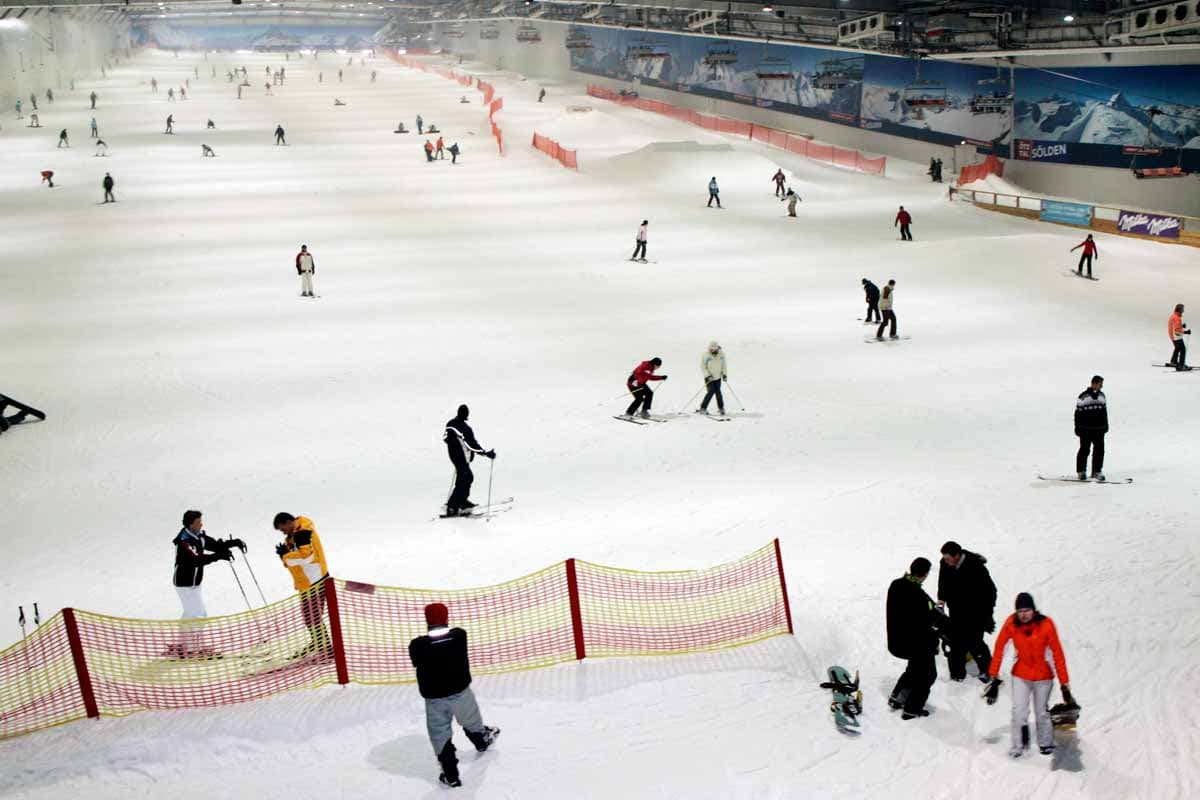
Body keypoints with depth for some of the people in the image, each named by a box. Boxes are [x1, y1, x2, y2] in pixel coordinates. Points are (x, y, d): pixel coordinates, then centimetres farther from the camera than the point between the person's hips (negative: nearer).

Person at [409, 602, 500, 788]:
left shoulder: (417, 645, -20)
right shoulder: (459, 635, -16)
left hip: (434, 698, -2)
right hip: (461, 692, 3)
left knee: (440, 737, 13)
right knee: (471, 721, 31)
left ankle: (451, 775, 17)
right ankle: (483, 740, 58)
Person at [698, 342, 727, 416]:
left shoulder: (721, 354, -5)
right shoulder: (705, 355, -17)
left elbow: (723, 365, 9)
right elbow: (702, 367, -11)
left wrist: (724, 374, 4)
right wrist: (707, 376, -19)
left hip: (718, 377, 4)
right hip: (709, 377, -4)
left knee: (718, 391, 1)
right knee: (711, 392, -12)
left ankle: (721, 408, 18)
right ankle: (702, 408, -2)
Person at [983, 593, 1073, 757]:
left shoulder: (1046, 624, -20)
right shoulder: (1011, 624, -16)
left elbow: (1058, 655, -16)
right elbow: (999, 648, -7)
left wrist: (1065, 684, -16)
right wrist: (994, 677, -5)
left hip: (1043, 676, -1)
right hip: (1021, 675, 1)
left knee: (1042, 713, 9)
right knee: (1018, 713, -7)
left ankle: (1046, 744, 33)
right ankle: (1018, 746, 10)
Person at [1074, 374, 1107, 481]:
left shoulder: (1102, 396, 9)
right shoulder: (1083, 396, -10)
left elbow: (1104, 411, 18)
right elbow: (1078, 413, -7)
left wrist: (1105, 425, 18)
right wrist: (1078, 428, -8)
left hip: (1099, 429, 5)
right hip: (1086, 430, -5)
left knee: (1099, 450, 3)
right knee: (1084, 450, 2)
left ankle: (1097, 471, 13)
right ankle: (1081, 471, 14)